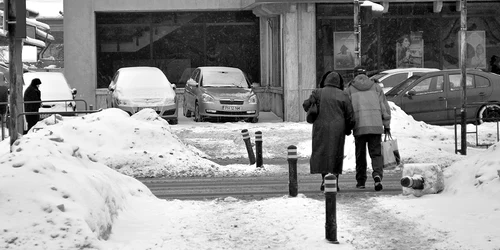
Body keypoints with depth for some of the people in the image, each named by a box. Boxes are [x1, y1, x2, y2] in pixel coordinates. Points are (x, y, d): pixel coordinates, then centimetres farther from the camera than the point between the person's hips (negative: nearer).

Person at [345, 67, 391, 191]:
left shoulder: (350, 90, 10)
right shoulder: (376, 87, 15)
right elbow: (385, 107, 11)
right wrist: (386, 125, 15)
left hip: (359, 126, -1)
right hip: (376, 125, 1)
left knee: (360, 154, 11)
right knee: (376, 153, 4)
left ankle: (361, 181, 14)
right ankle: (377, 174, -20)